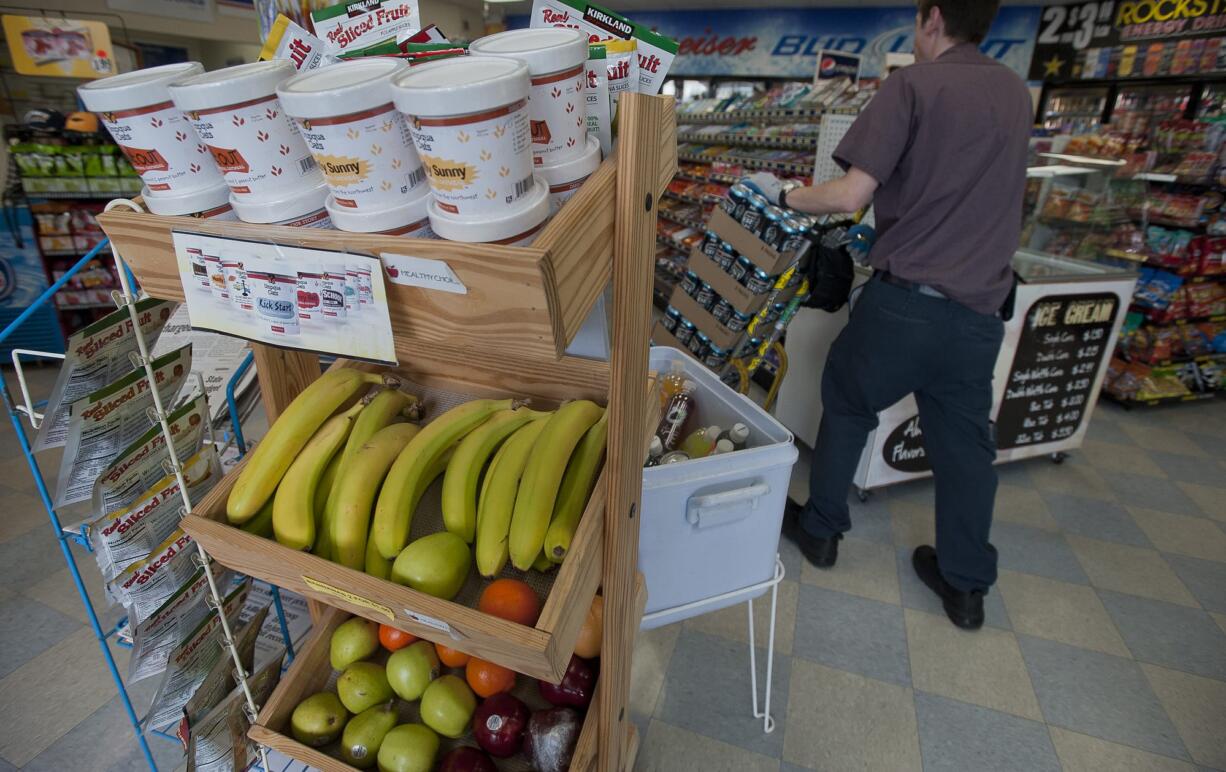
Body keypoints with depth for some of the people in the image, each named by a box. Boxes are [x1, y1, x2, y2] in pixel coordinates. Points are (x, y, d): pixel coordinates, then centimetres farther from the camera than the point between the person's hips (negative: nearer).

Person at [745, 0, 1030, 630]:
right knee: (964, 442, 14)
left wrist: (784, 195, 1)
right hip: (979, 309, 5)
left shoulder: (912, 84, -5)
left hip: (905, 300, -5)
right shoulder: (1016, 95, 14)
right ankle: (966, 585, 27)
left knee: (846, 403, 17)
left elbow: (852, 195, -14)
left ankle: (821, 529, 29)